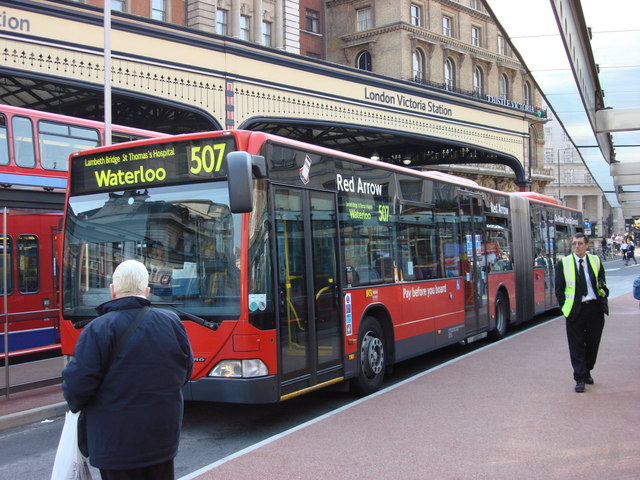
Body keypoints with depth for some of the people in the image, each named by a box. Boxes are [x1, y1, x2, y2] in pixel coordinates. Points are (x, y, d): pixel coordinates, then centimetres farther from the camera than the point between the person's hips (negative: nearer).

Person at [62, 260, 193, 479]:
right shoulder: (172, 322, -3)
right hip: (164, 437, 4)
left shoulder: (99, 329, -18)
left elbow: (78, 383, -19)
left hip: (117, 443, -4)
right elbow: (185, 371, 7)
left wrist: (76, 404, 3)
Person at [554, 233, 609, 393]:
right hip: (575, 310, -2)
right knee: (577, 346, 0)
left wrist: (603, 302, 3)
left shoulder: (596, 261, 7)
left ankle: (586, 372, 29)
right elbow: (559, 289, 2)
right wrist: (565, 307, -5)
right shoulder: (563, 263, 0)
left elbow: (602, 285, 13)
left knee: (593, 343, 11)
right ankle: (580, 378, 5)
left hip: (595, 309, 2)